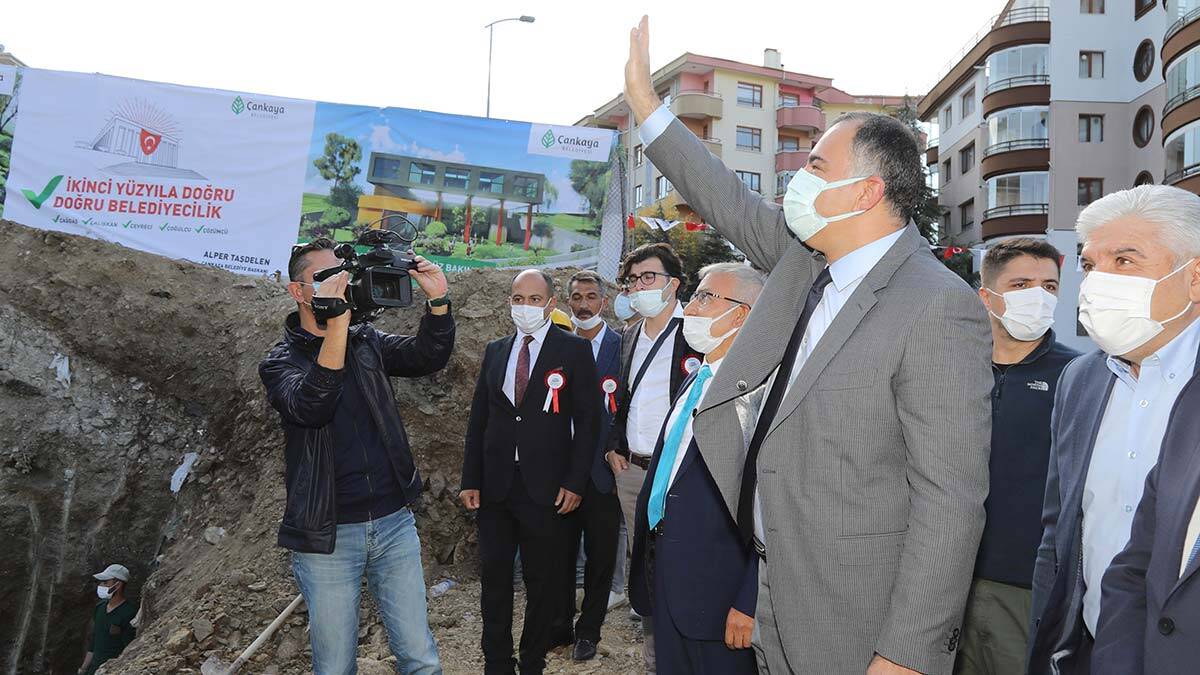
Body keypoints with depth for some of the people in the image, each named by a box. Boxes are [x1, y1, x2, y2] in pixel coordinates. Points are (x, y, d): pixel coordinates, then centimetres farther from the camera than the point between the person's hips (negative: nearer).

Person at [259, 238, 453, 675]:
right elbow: (310, 408, -25)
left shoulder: (366, 342, 8)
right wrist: (336, 324, -35)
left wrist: (437, 299, -21)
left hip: (395, 523, 3)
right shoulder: (280, 362, -4)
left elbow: (428, 357, -6)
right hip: (328, 535, -3)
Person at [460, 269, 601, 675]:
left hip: (546, 487, -3)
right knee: (494, 577, 10)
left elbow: (588, 419, -4)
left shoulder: (574, 350, -3)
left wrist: (575, 482, -10)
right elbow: (478, 418, 10)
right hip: (495, 485, 4)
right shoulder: (495, 351, 10)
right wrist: (471, 481, 4)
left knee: (543, 581, 9)